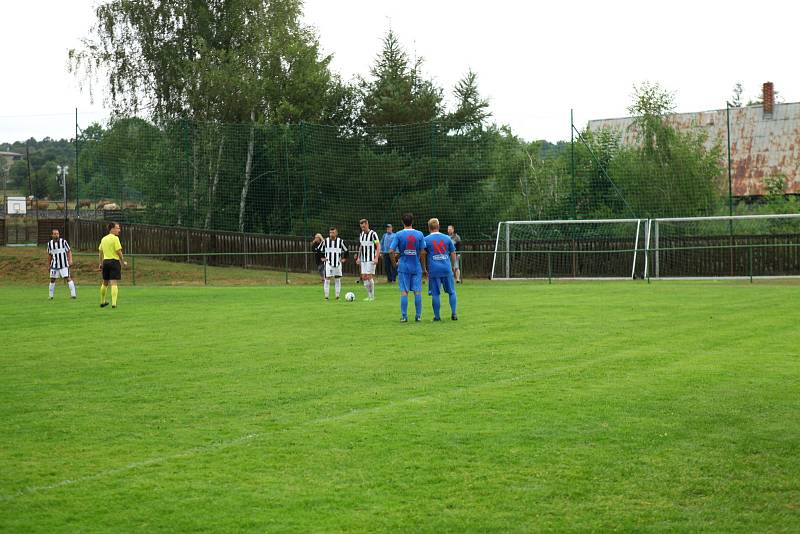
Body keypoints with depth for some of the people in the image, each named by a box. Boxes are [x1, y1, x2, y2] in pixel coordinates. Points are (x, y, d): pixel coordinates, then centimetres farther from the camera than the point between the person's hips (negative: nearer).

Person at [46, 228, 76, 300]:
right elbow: (49, 255, 15)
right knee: (52, 280, 4)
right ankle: (51, 296, 16)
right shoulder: (50, 243, 4)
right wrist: (48, 265, 16)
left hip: (64, 265, -3)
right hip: (54, 265, 3)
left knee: (68, 278, -11)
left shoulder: (63, 242, -6)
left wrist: (70, 260, -13)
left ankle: (73, 294, -13)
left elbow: (69, 251, -1)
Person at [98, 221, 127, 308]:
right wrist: (123, 262, -5)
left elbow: (101, 252, 16)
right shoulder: (115, 238, -11)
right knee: (114, 283, -8)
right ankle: (114, 303, -14)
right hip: (114, 261, -7)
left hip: (105, 261, 7)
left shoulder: (103, 239, 12)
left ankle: (102, 302, 29)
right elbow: (118, 251, -15)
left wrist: (101, 263, 23)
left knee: (105, 283, 19)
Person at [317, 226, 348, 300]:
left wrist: (344, 259, 3)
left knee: (338, 279, 3)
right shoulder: (325, 241, -2)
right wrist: (322, 258, 2)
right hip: (328, 263, -1)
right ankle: (326, 296, -2)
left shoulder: (340, 241, 0)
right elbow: (318, 250, 9)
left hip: (338, 263, 1)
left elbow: (346, 251, 11)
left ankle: (337, 296, 10)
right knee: (327, 279, -7)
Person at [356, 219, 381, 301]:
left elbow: (378, 246, -11)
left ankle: (372, 296, -1)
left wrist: (376, 258, -19)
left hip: (371, 259, -7)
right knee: (364, 277, 3)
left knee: (369, 277, -9)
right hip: (363, 260, 7)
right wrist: (358, 257, 17)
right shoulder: (361, 234, 12)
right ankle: (369, 295, 10)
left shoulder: (373, 234, -9)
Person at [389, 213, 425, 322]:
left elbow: (391, 251, -10)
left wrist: (395, 263, 5)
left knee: (404, 292, 2)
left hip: (403, 267, -1)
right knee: (417, 291, 5)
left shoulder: (398, 235, -5)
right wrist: (423, 266, 9)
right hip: (416, 267, 1)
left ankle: (404, 316, 1)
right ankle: (418, 316, 7)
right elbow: (422, 252, -2)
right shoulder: (419, 234, -2)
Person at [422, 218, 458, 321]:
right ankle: (453, 313, 7)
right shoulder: (447, 238, 7)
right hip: (447, 269, 2)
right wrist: (453, 266, 23)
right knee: (451, 292, 12)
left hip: (433, 269, -2)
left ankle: (437, 316, 5)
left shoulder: (426, 239, 1)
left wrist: (424, 269, 11)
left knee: (435, 294, 3)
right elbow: (453, 253, 11)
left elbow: (423, 255, 1)